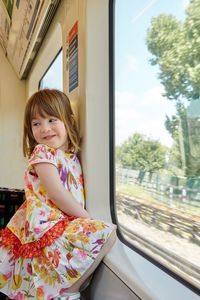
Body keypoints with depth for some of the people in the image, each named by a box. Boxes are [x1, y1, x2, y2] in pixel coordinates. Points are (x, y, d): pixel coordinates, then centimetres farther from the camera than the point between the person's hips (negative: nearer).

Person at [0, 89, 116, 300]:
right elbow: (57, 195, -17)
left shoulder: (70, 155, 13)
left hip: (66, 222, 9)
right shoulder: (43, 153, -10)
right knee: (107, 233, -16)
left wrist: (85, 220, 2)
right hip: (45, 226, -8)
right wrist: (88, 218, -10)